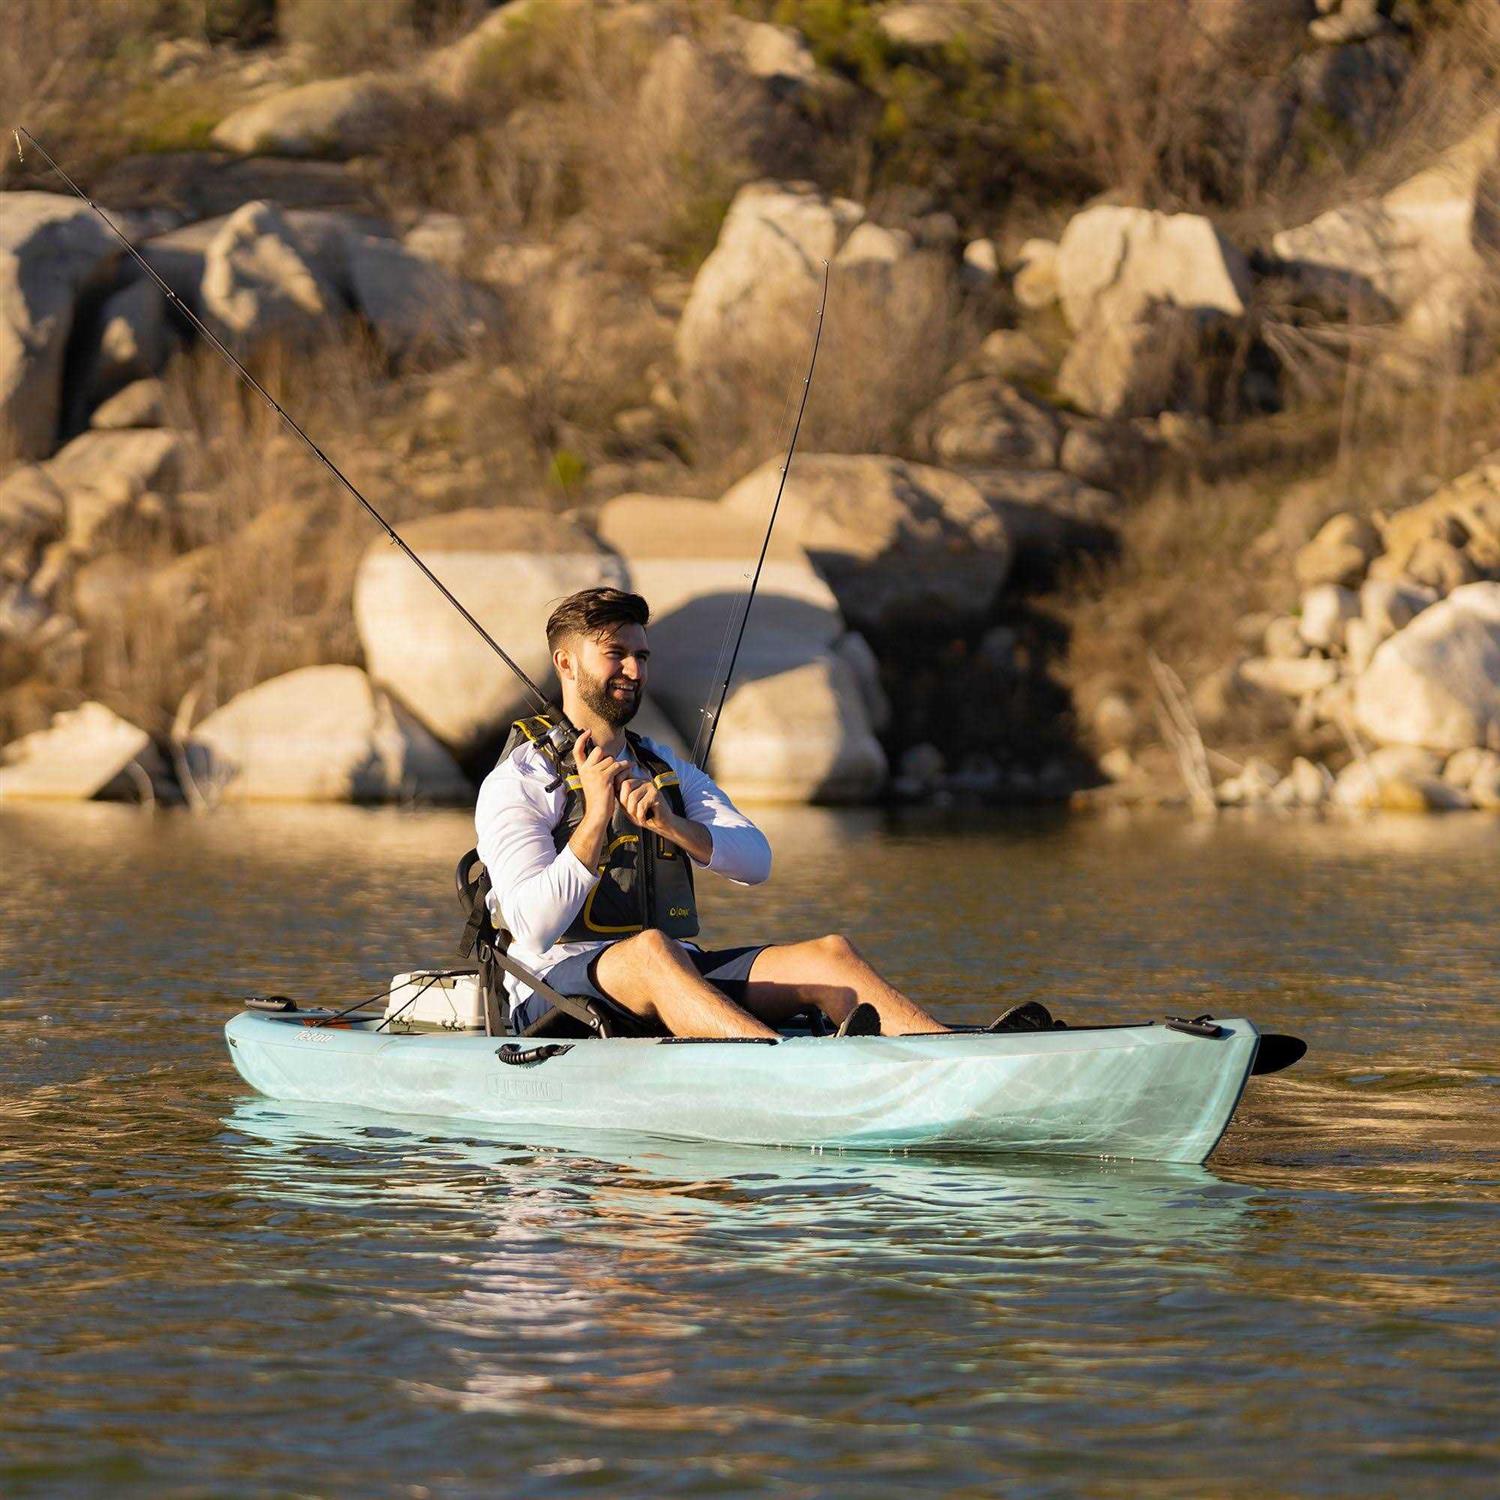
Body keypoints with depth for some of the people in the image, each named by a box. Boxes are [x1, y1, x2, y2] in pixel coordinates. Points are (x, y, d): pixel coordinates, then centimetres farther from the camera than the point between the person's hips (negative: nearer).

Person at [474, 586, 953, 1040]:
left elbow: (756, 861, 3)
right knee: (650, 949, -39)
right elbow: (534, 929, -12)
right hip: (560, 979, -6)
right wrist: (596, 817, -18)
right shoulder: (517, 783, 4)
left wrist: (671, 824, -15)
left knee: (827, 954, -17)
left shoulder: (668, 770, 23)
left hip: (684, 977, 6)